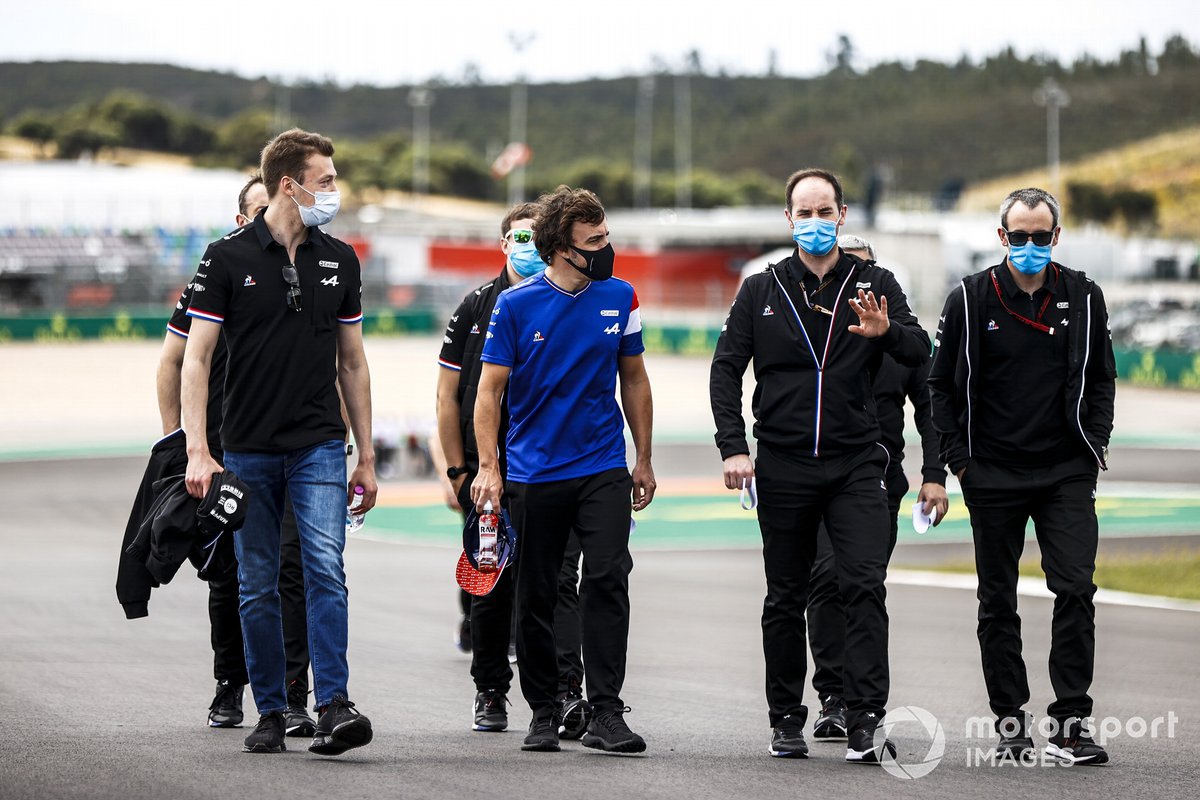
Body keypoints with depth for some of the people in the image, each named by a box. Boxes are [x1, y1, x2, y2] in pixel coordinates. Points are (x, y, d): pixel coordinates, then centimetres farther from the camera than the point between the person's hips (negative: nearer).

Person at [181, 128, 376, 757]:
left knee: (325, 570, -14)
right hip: (248, 450, -1)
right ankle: (270, 711, 14)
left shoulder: (339, 261, 8)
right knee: (257, 586, 5)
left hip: (319, 446, 1)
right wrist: (197, 451, -15)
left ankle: (333, 706, -17)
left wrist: (366, 457, 12)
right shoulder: (228, 257, -3)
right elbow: (196, 359, -5)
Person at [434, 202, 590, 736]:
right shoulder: (478, 307, 7)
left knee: (559, 580, -11)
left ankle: (567, 693, -16)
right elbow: (448, 394, 8)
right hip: (489, 468, 1)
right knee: (491, 586, 8)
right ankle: (490, 693, 20)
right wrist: (458, 470, 3)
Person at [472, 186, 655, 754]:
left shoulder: (619, 297, 3)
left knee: (608, 581, -12)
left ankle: (606, 713, -10)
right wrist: (488, 467, -12)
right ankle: (543, 714, 18)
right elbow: (490, 388, -3)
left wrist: (644, 460, 14)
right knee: (536, 597, 6)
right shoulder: (516, 304, -6)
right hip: (533, 473, -1)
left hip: (604, 468, 1)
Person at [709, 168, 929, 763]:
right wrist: (733, 448, -5)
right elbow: (726, 369, 7)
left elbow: (920, 353, -6)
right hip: (783, 468, 1)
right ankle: (786, 720, 16)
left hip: (856, 465, -1)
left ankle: (865, 720, -15)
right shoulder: (762, 291, 7)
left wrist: (887, 330, -29)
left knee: (865, 587, -13)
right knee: (785, 599, 7)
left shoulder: (874, 285, 5)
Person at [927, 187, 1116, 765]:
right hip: (993, 476, 0)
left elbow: (1101, 377, 15)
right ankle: (1010, 723, 15)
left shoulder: (1083, 298, 4)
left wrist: (1094, 445, 4)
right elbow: (941, 385, 5)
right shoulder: (970, 299, -1)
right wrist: (958, 457, -2)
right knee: (998, 603, 6)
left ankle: (1069, 725, -9)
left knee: (1076, 589, -12)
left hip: (1067, 475, 0)